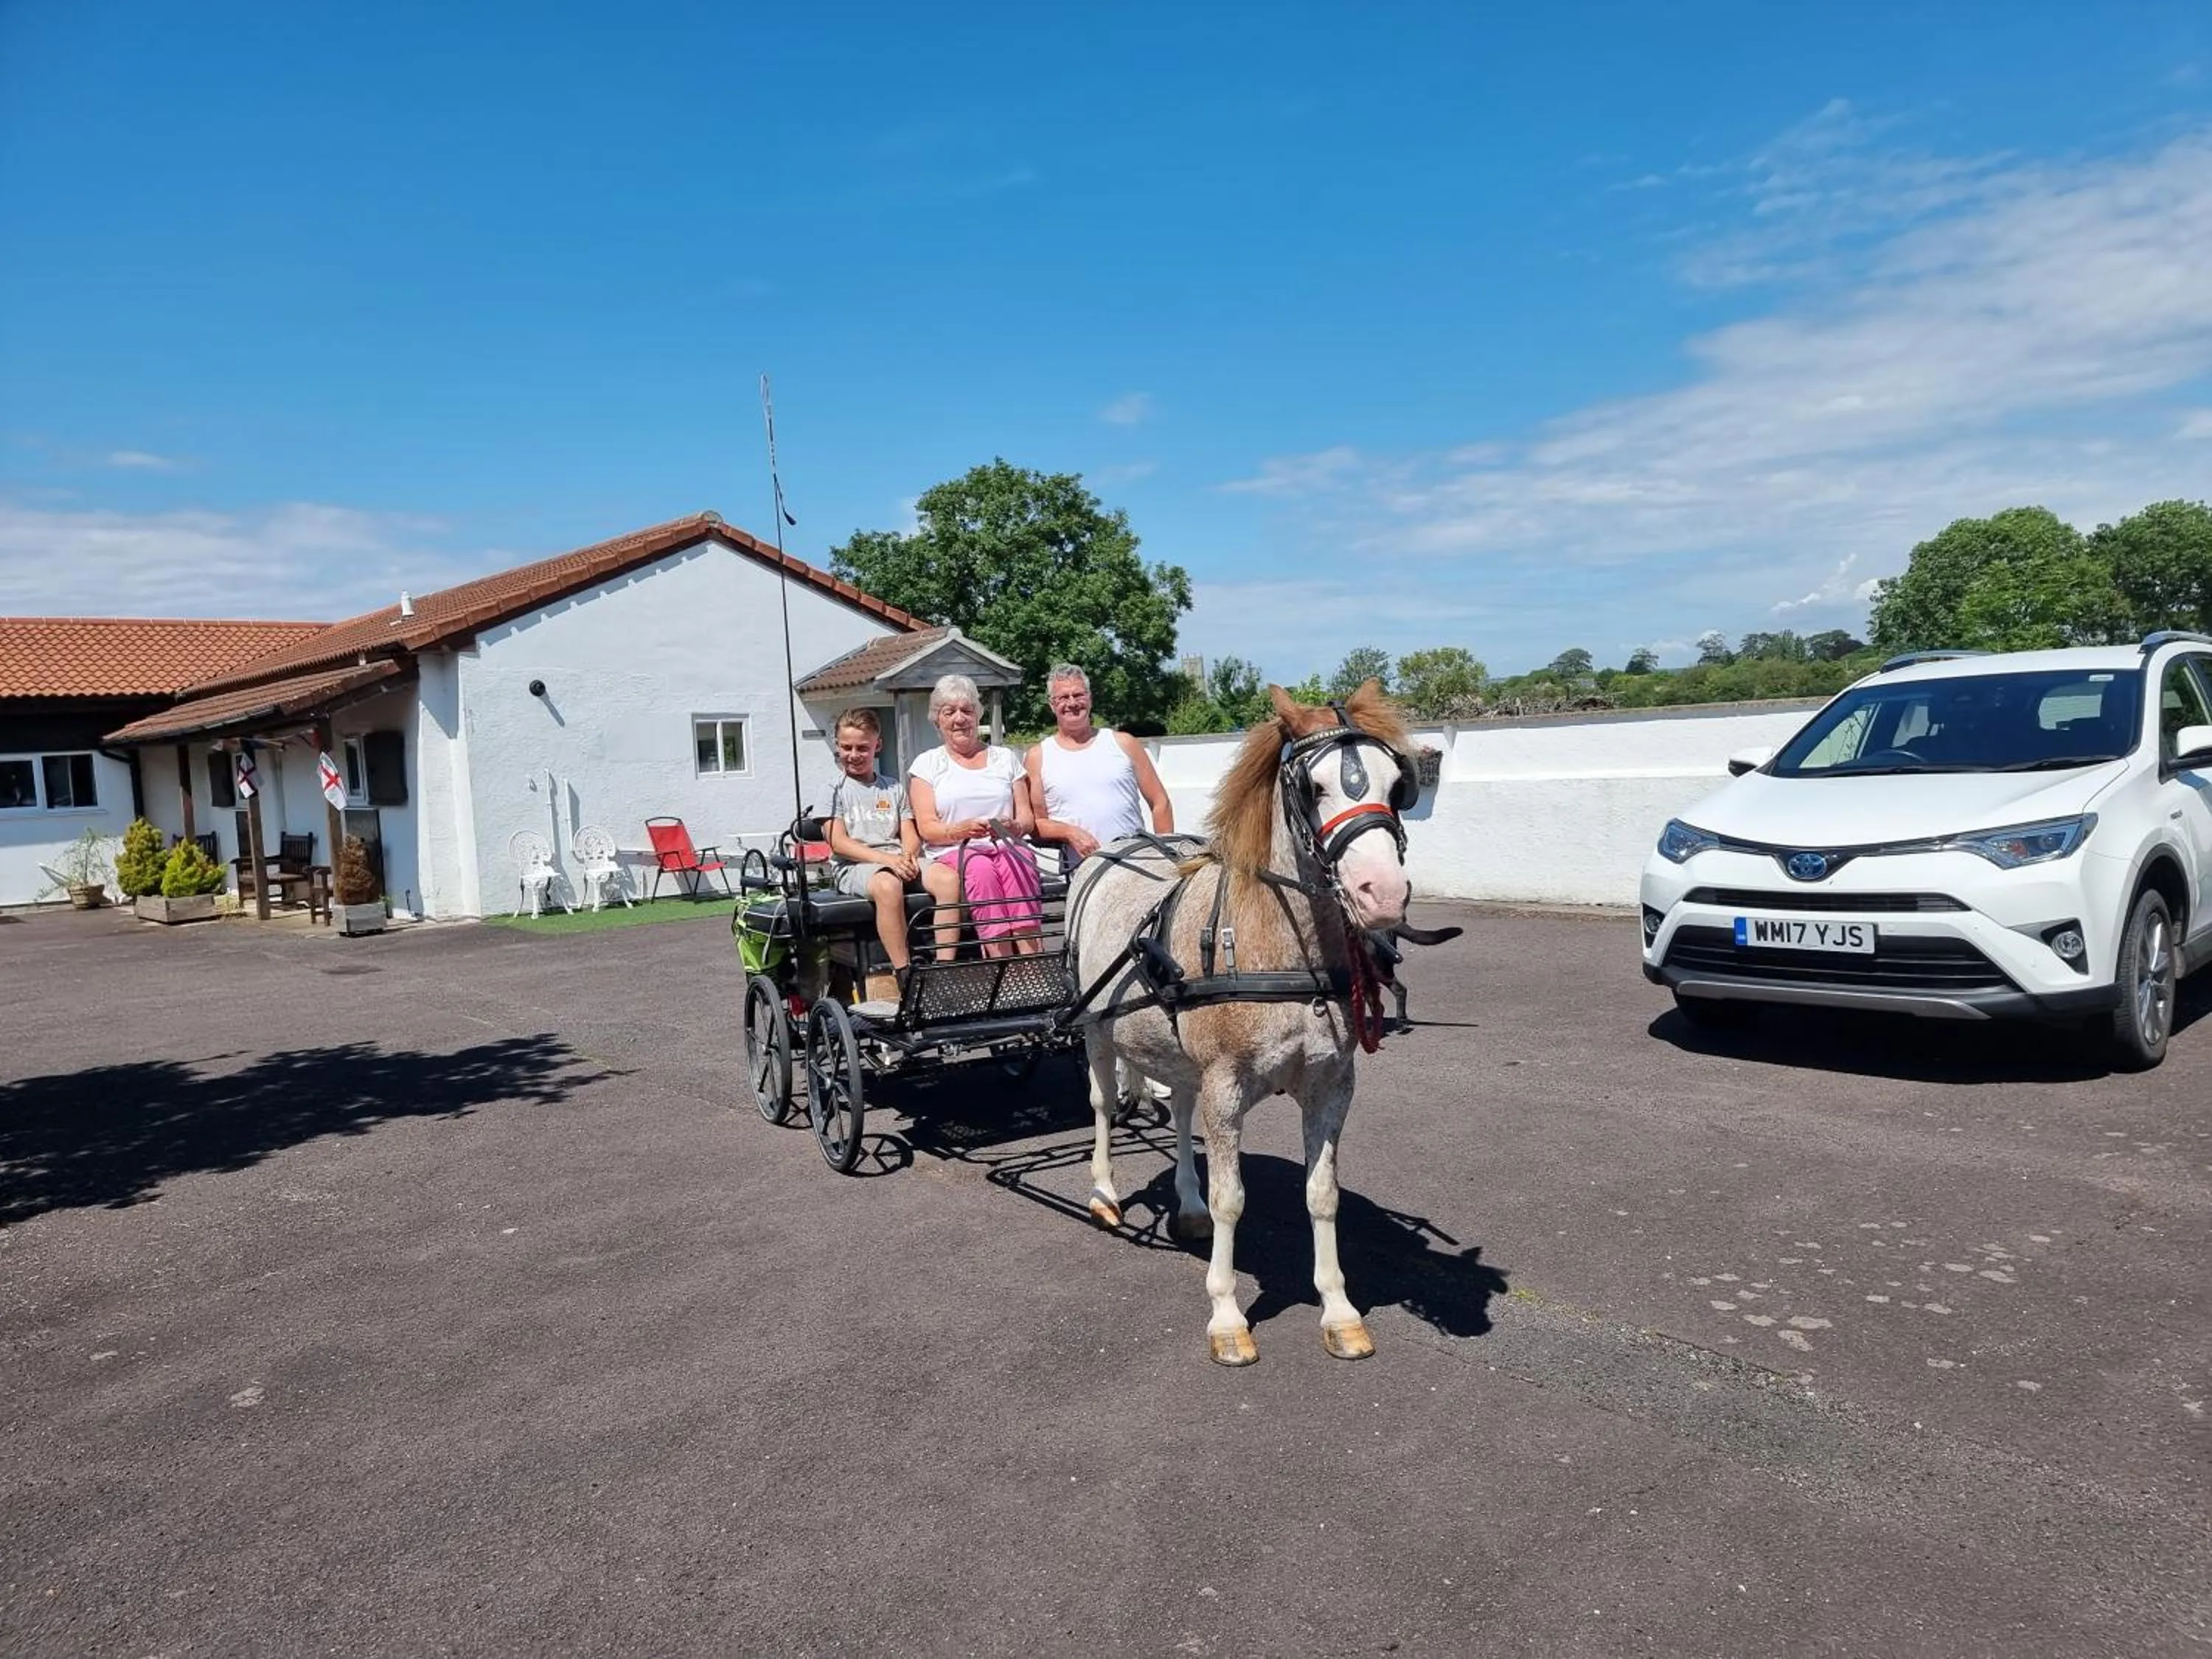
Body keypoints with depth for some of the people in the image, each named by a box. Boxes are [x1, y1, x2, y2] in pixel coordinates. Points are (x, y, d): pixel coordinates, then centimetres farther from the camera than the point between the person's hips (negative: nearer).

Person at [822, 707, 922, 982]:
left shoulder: (893, 787, 23)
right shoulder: (835, 789, 11)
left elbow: (910, 833, 14)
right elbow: (838, 843, -2)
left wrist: (908, 854, -12)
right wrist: (886, 858, -16)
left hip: (898, 861, 4)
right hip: (856, 866, -4)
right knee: (888, 885, -40)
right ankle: (904, 974, -38)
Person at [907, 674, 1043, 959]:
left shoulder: (1005, 758, 21)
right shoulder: (926, 764, 14)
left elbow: (1027, 817, 14)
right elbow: (927, 828, 2)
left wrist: (1015, 827, -11)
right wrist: (961, 830, -19)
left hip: (1007, 849, 2)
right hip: (950, 854, -1)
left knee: (1019, 864, -35)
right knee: (981, 869, -36)